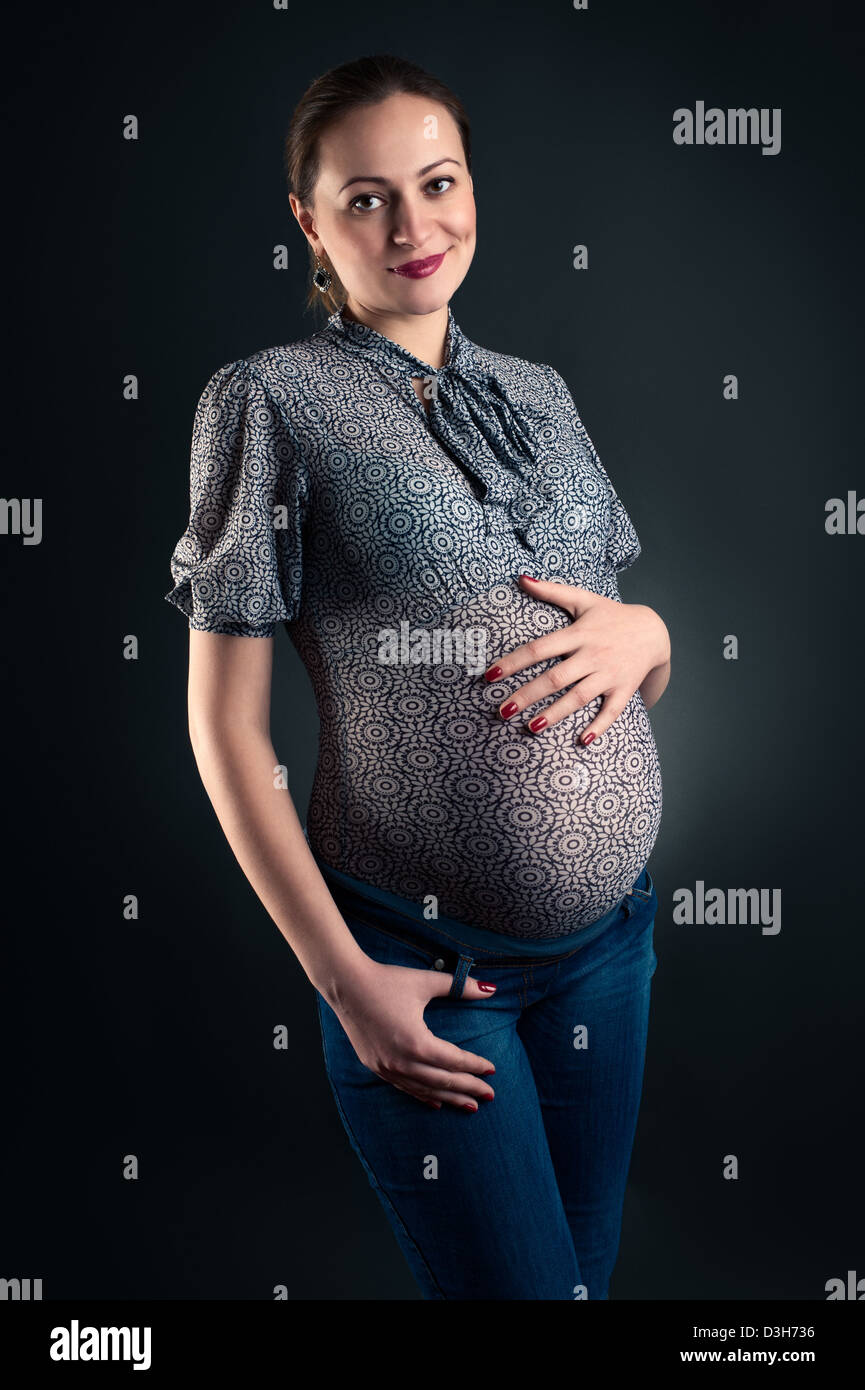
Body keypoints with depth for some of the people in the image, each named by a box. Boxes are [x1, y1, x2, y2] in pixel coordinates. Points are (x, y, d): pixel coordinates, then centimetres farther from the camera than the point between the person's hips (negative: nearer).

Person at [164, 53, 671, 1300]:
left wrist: (645, 632, -8)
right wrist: (343, 977, -11)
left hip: (609, 934, 5)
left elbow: (647, 672, 16)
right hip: (421, 958, -5)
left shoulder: (541, 394, 9)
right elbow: (225, 720, -9)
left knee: (591, 1264, 18)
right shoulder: (272, 399, -7)